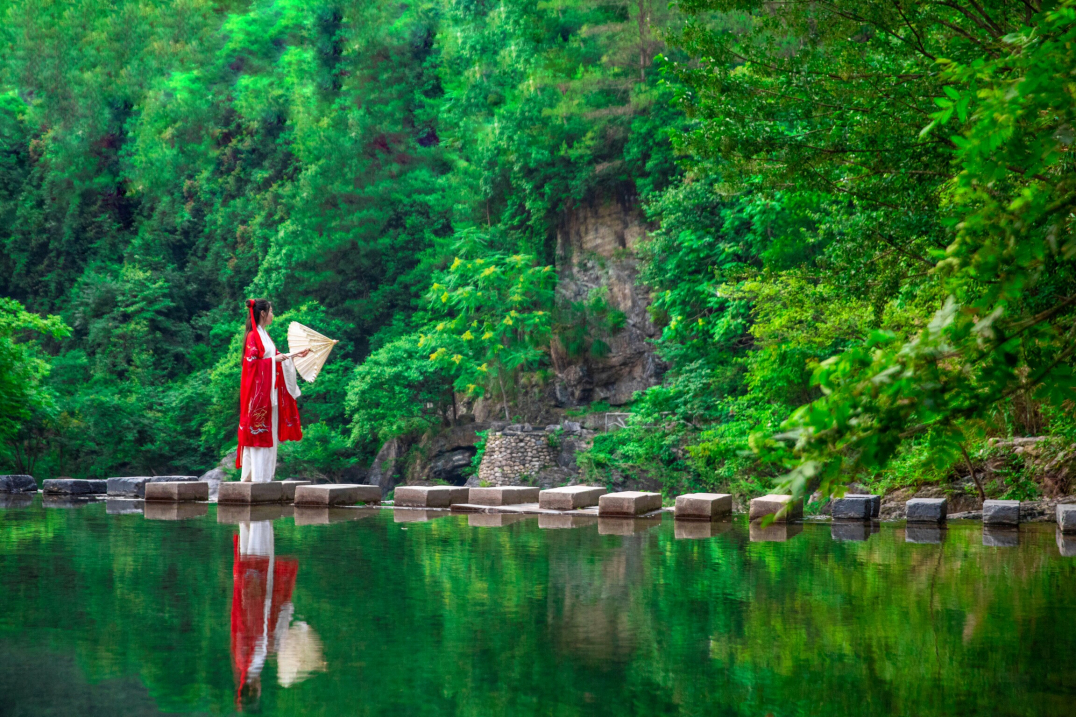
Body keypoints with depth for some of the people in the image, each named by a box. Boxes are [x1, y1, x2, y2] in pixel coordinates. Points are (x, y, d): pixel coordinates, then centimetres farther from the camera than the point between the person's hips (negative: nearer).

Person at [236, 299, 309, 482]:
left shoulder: (264, 335, 17)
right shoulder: (253, 336, -10)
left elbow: (273, 357, 21)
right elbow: (252, 362, -17)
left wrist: (293, 355, 21)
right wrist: (274, 359, -16)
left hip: (270, 390, 9)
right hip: (259, 389, -9)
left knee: (269, 432, 8)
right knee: (260, 431, -9)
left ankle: (264, 474, 11)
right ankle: (257, 475, -8)